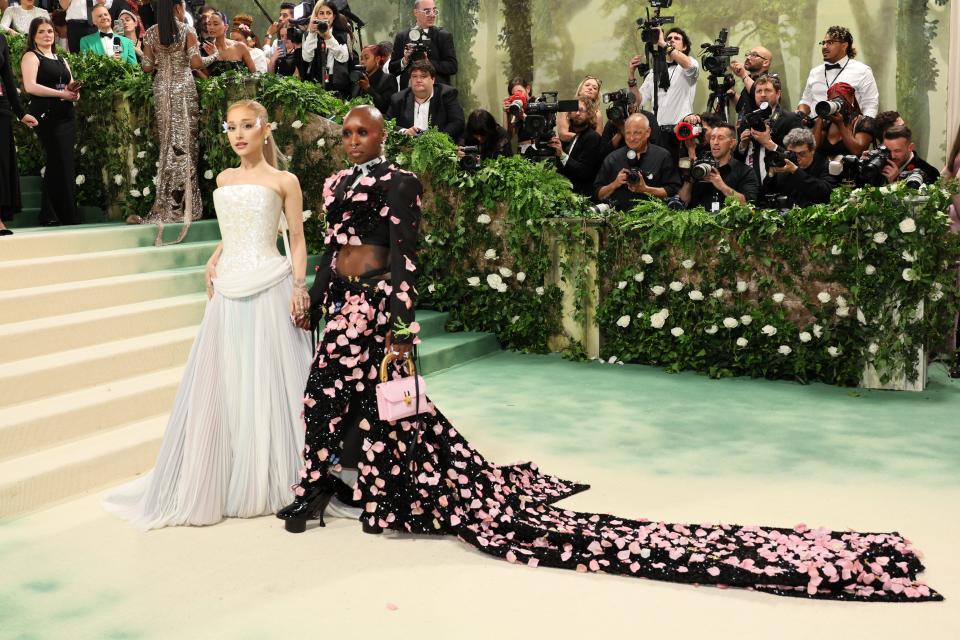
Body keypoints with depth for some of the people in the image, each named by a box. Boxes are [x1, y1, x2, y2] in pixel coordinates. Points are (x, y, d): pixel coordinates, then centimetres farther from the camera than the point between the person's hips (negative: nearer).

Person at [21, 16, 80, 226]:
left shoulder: (61, 59, 21)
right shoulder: (31, 57, 0)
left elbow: (71, 87, 24)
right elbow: (30, 86, -14)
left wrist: (74, 92, -1)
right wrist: (61, 93, -16)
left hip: (66, 116, 7)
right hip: (47, 116, -7)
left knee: (58, 166, 6)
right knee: (61, 165, -7)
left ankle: (50, 216, 12)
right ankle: (69, 217, -2)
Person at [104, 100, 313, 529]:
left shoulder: (283, 181, 1)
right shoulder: (224, 179, 15)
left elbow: (297, 241, -1)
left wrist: (299, 286, -13)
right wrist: (213, 261, 9)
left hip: (269, 291, -5)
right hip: (228, 292, 5)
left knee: (267, 382, -1)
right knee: (223, 386, 5)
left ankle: (271, 482, 10)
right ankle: (224, 483, 15)